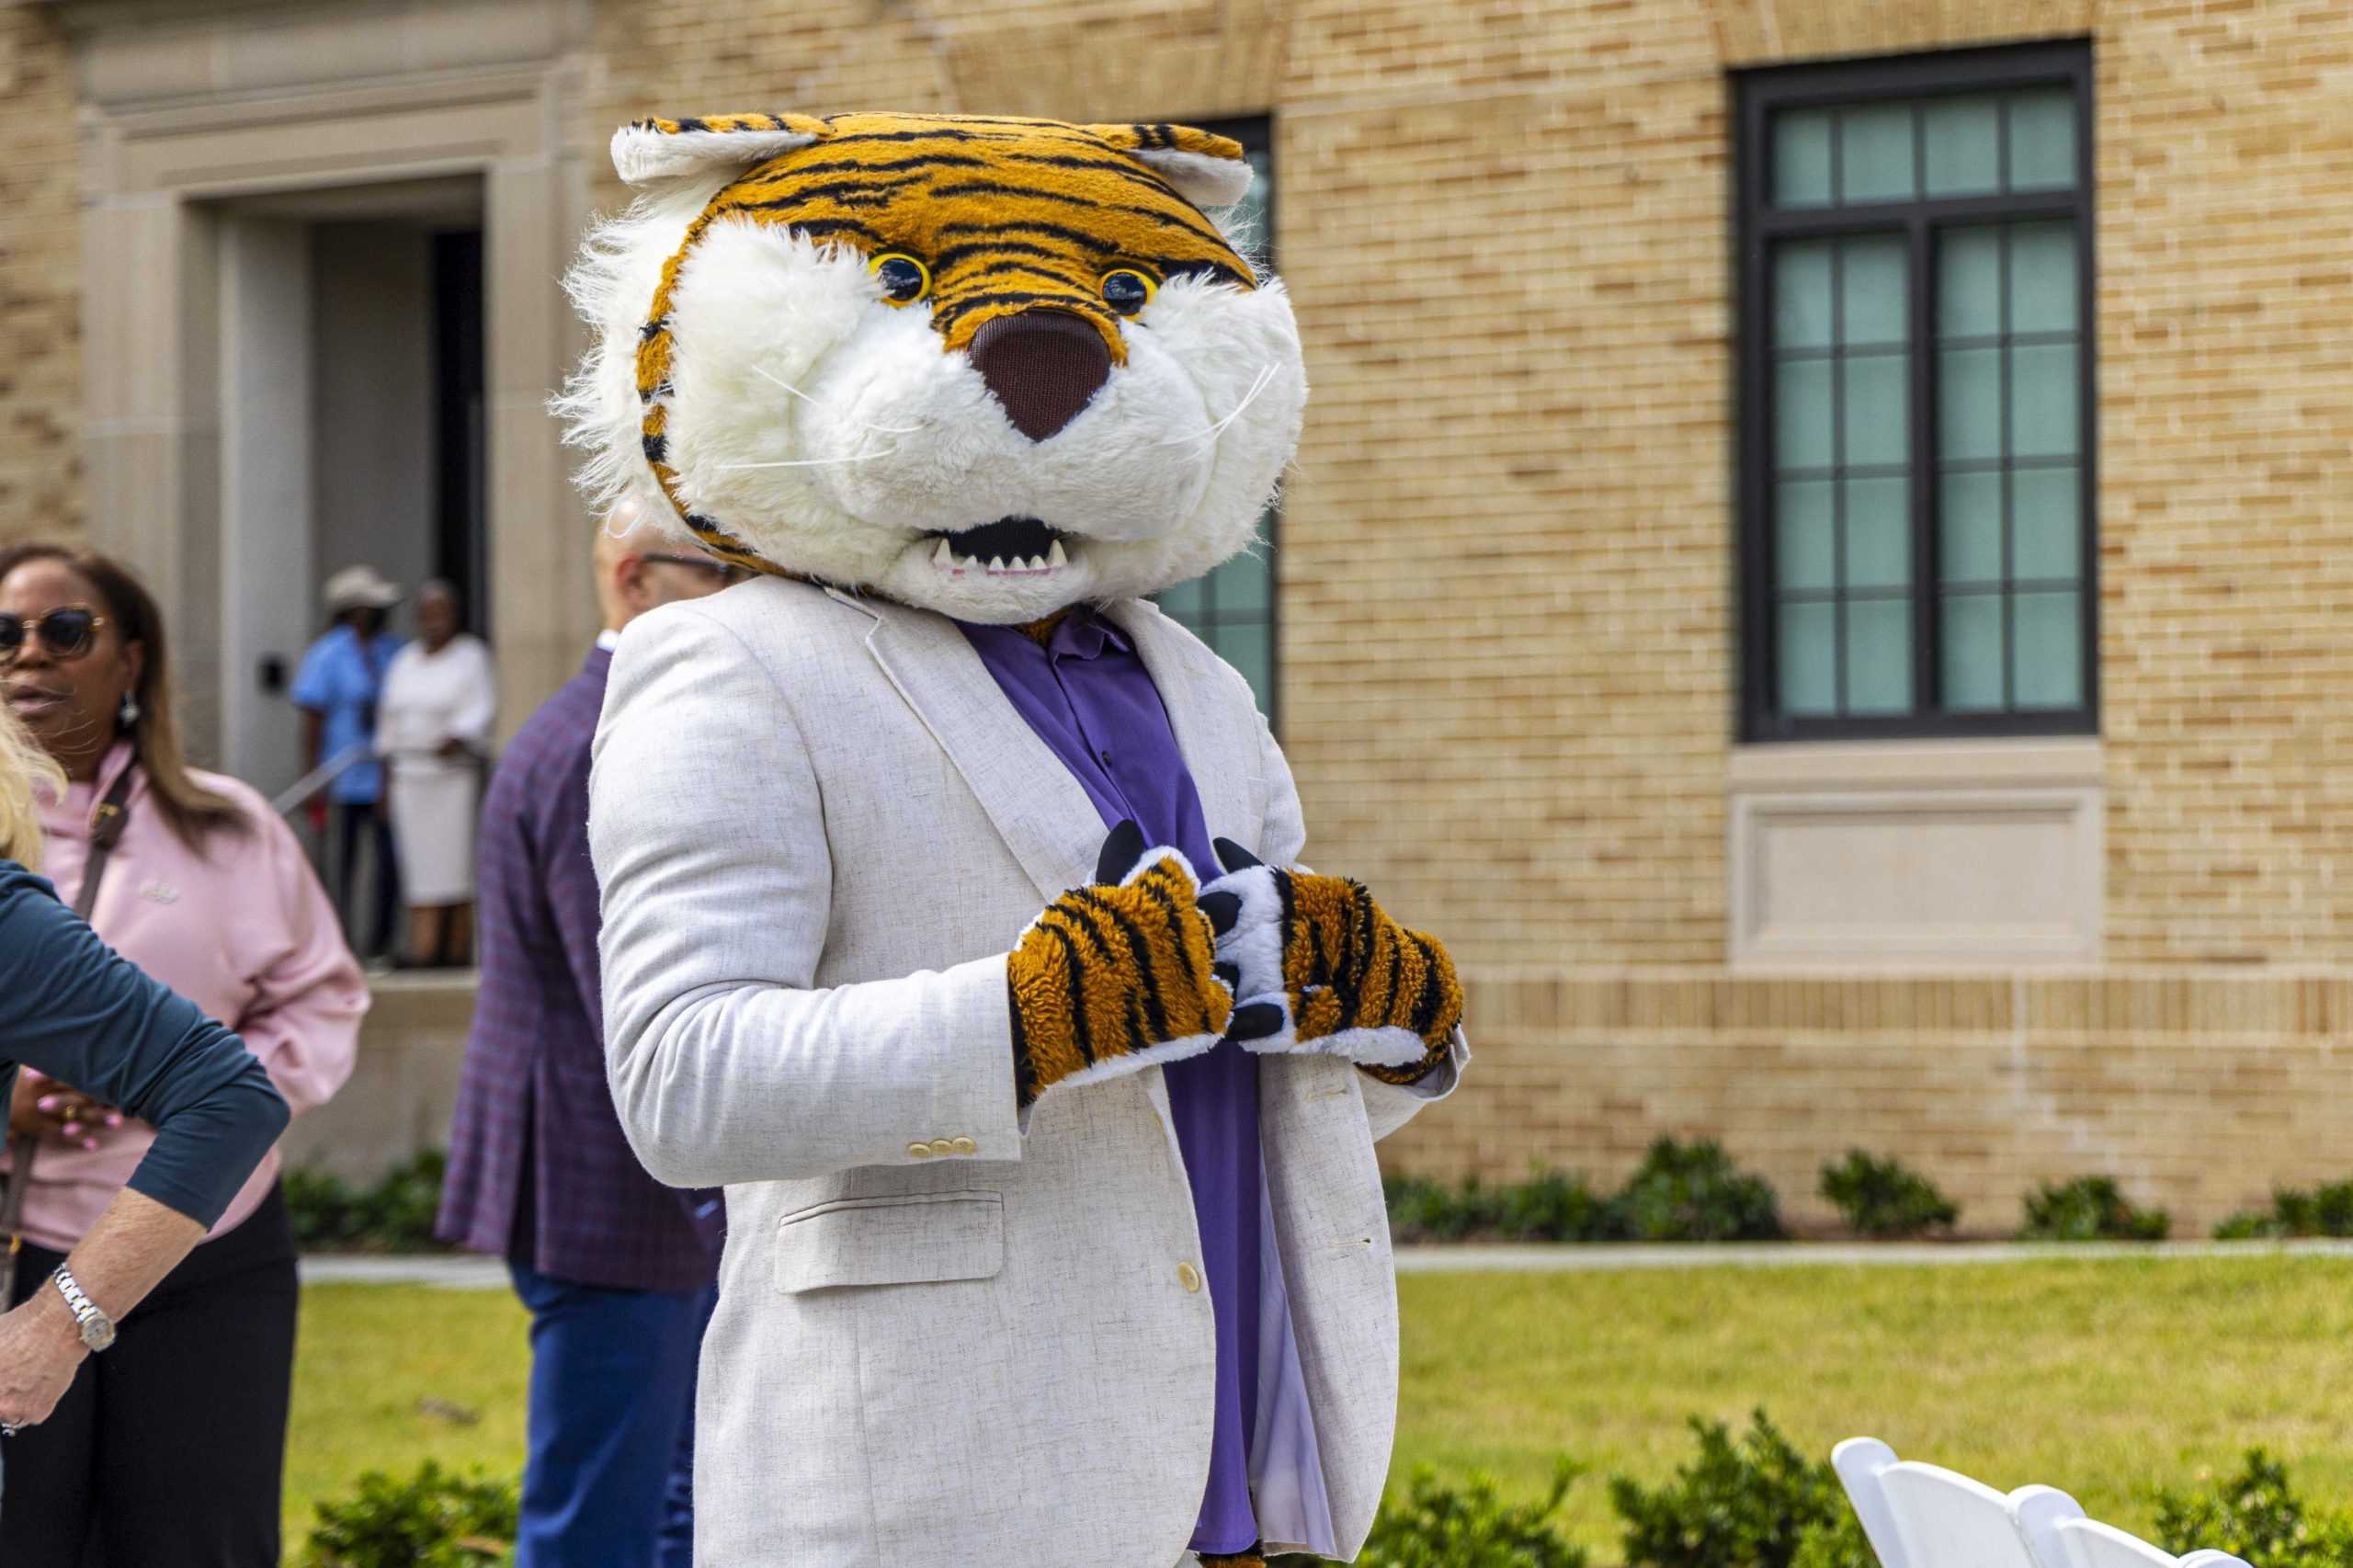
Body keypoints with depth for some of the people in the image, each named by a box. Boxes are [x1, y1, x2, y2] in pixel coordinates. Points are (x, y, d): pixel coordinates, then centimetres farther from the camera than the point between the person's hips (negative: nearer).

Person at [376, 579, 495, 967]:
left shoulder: (471, 656, 1)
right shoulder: (404, 662, 17)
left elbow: (481, 708, -9)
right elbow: (390, 717, 21)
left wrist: (458, 738, -26)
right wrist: (388, 759, 14)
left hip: (455, 772, -5)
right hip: (410, 775, 5)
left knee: (455, 856, -6)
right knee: (419, 861, -2)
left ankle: (459, 947, -3)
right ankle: (423, 946, -7)